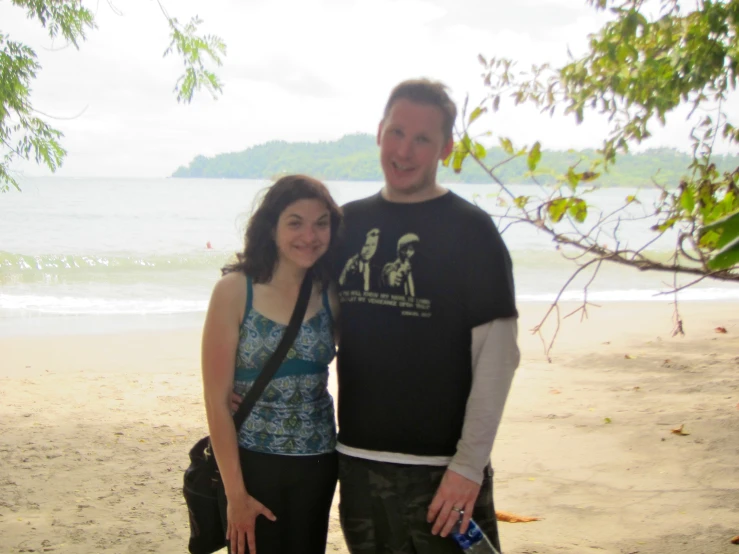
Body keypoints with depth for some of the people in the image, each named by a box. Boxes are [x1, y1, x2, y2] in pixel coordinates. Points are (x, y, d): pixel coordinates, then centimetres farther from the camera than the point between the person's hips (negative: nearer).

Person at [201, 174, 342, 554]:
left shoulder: (331, 294, -1)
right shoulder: (235, 290, -11)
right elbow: (217, 400, -11)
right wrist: (235, 492, -12)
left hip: (317, 465, 3)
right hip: (252, 463, -3)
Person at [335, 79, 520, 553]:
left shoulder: (470, 229, -6)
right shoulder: (350, 223, 8)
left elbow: (497, 355, -10)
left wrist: (469, 464, -14)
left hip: (440, 470, -4)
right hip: (358, 461, 4)